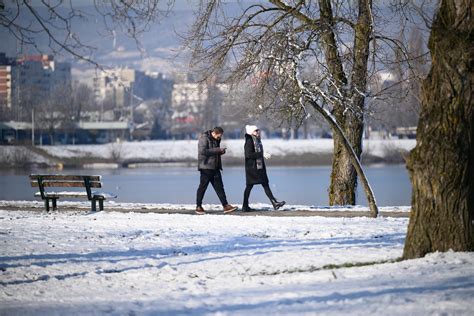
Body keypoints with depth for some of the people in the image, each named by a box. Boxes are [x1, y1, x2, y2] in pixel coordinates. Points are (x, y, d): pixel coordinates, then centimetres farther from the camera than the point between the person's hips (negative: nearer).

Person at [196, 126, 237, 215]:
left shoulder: (216, 139, 16)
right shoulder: (204, 138, -11)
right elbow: (203, 151, -22)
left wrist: (221, 152, 2)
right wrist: (217, 150, -20)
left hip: (215, 167, 8)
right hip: (206, 167, -8)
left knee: (219, 187, 4)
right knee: (203, 186, -1)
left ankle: (225, 206, 2)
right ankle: (198, 207, 7)